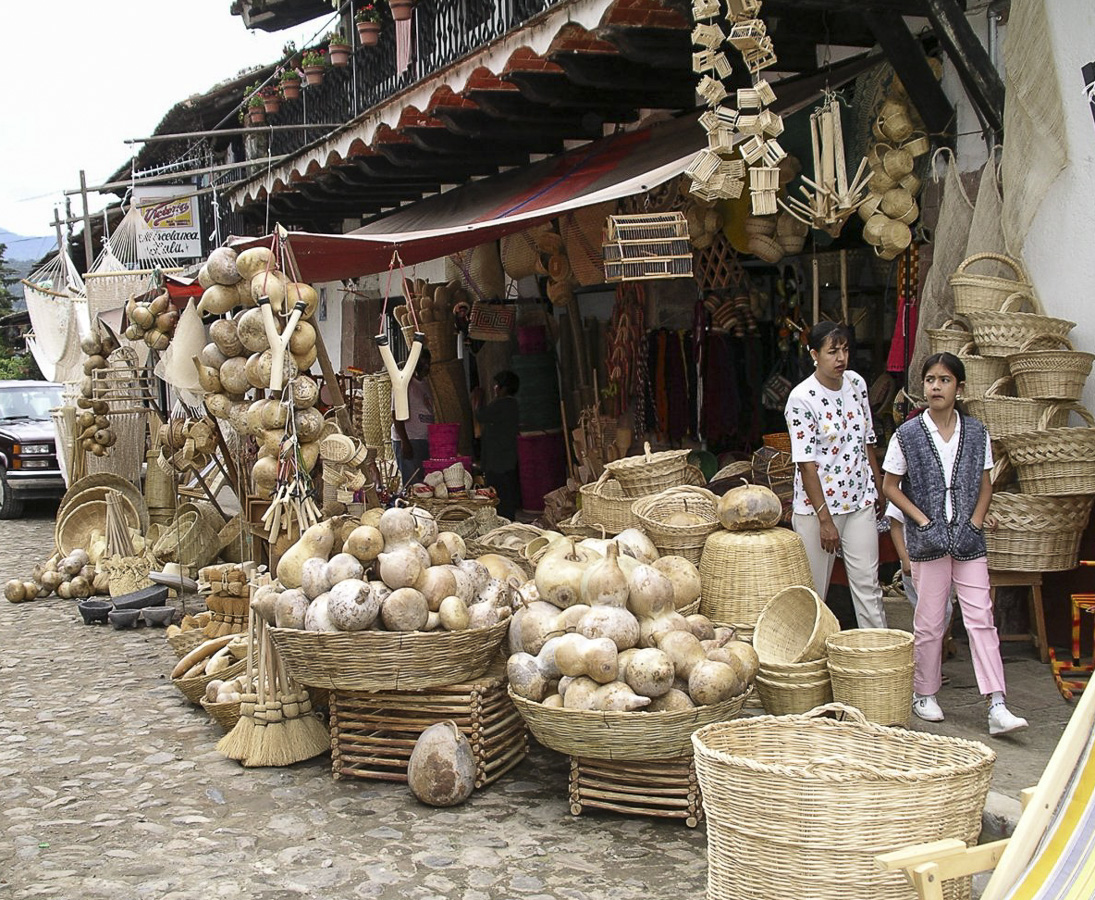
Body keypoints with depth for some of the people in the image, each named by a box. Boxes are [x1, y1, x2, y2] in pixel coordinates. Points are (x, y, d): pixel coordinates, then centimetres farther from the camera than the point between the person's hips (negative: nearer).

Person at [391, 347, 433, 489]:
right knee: (412, 483, -10)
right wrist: (405, 442, -19)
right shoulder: (404, 383, -7)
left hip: (425, 440, 8)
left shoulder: (425, 383, 17)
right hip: (408, 441, -8)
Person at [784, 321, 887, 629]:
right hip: (818, 505, -5)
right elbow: (806, 464, -16)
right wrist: (825, 519, -18)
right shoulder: (801, 399, -14)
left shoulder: (857, 384, 4)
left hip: (860, 501, 5)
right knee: (814, 591, 5)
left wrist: (879, 488, 17)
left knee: (867, 583, 6)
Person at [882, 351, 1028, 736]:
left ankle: (997, 707, -3)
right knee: (929, 622, 6)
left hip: (969, 539, 2)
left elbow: (984, 484, 11)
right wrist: (923, 520, -9)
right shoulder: (908, 434, -4)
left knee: (981, 618, -2)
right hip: (928, 540, -1)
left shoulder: (976, 433, 2)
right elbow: (890, 487, 1)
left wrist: (976, 519, -4)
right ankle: (924, 694, 23)